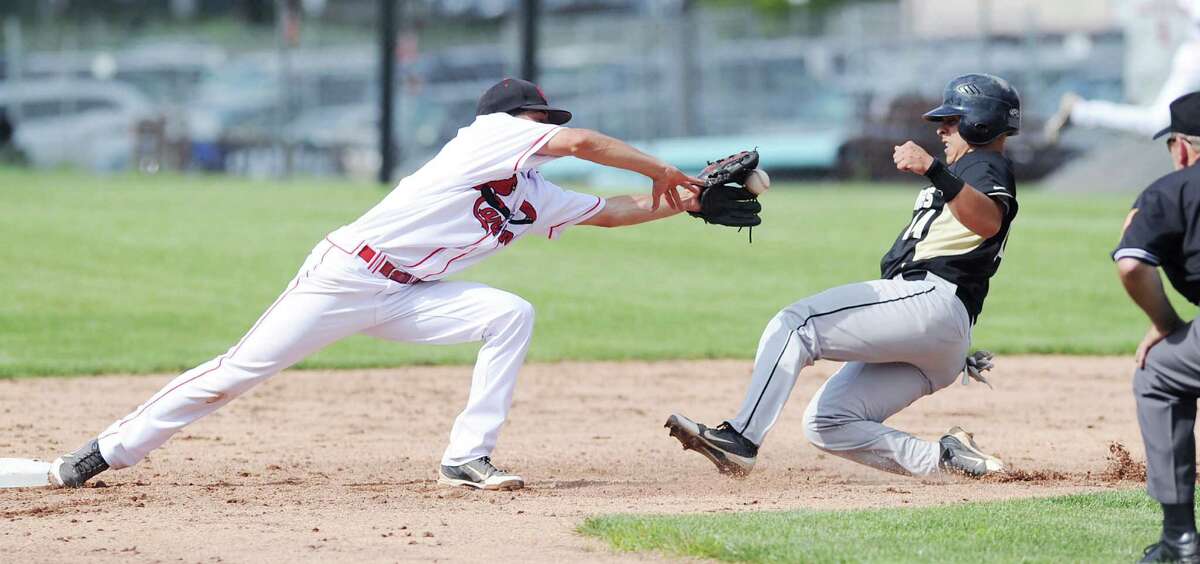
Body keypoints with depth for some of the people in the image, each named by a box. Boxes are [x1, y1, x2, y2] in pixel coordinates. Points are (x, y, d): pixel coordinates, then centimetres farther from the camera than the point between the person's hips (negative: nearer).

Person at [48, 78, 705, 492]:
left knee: (511, 316, -10)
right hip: (343, 275, -7)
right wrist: (659, 169, -9)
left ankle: (467, 456, -10)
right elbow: (580, 141, -19)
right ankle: (113, 448, 5)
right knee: (236, 373, -8)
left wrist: (684, 204, 12)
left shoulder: (535, 199, 13)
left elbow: (607, 212, 20)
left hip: (404, 299, 7)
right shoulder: (489, 133, -9)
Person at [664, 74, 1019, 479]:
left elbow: (988, 222, -25)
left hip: (930, 298, -11)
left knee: (794, 324, -22)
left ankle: (740, 438, -34)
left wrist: (934, 170, -37)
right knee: (826, 423, 6)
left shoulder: (987, 164, 1)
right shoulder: (968, 171, 34)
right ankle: (942, 458, -4)